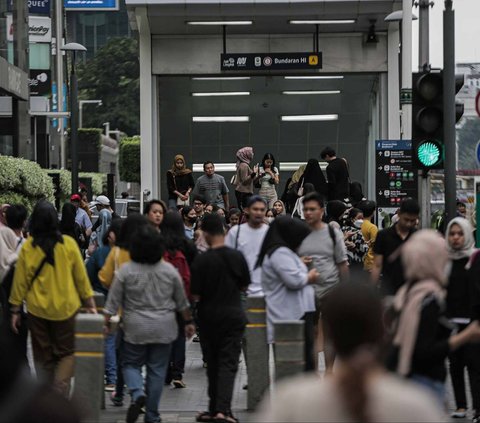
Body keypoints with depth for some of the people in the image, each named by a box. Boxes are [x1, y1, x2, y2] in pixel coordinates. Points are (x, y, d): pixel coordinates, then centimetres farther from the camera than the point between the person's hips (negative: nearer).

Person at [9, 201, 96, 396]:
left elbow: (20, 280, -2)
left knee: (43, 356, 15)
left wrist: (15, 310, 7)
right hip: (65, 307, -1)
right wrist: (90, 303, 9)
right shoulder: (68, 244, -9)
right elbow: (81, 277, -2)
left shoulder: (28, 246, -9)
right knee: (66, 353, 11)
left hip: (37, 308, 1)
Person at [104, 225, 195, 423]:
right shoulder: (169, 270, 0)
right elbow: (182, 302, 9)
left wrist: (106, 323, 3)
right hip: (163, 329, 2)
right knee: (157, 370, 7)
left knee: (130, 364, 14)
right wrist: (188, 321, 20)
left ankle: (137, 393, -13)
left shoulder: (126, 271, -7)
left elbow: (113, 302, -5)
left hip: (135, 329, -2)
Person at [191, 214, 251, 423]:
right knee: (228, 364, -1)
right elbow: (245, 286, 7)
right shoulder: (237, 257, -5)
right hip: (233, 314, 0)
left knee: (213, 364, 14)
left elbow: (195, 295, -10)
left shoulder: (201, 260, -12)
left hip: (209, 316, 0)